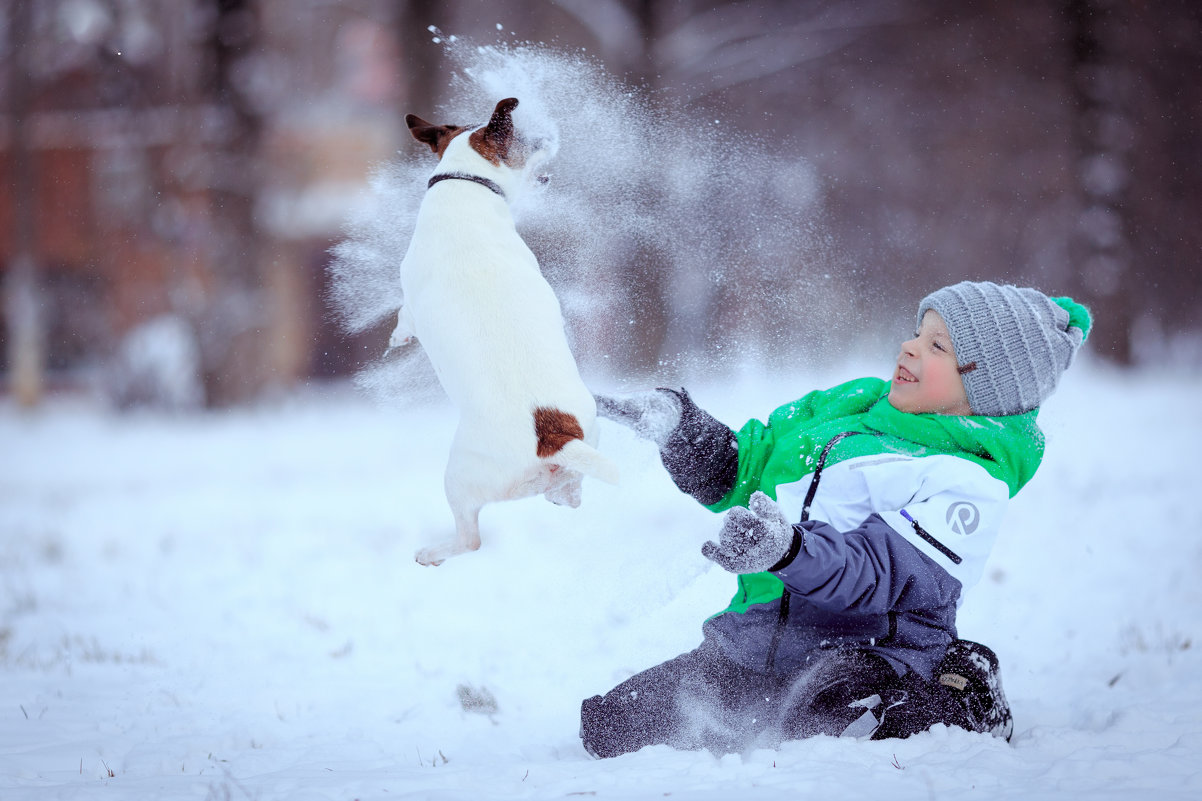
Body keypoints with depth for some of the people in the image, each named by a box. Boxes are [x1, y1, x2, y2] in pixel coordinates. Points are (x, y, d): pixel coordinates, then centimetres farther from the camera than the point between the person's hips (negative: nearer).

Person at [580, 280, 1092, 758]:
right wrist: (672, 423, 8)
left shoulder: (968, 482, -8)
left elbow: (887, 571, -24)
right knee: (610, 724, -4)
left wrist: (789, 550, -41)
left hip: (866, 653, -7)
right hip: (750, 645, 7)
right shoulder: (851, 403, 15)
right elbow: (739, 470, 26)